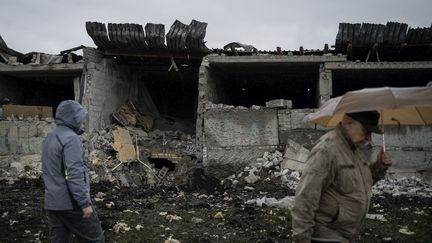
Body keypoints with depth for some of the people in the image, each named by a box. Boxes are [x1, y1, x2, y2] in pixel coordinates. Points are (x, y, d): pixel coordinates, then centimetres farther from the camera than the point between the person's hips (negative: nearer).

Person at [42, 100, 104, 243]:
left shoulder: (49, 138, 14)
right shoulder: (70, 138, -16)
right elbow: (74, 174, -23)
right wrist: (85, 202, -21)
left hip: (51, 203, 9)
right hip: (70, 203, -9)